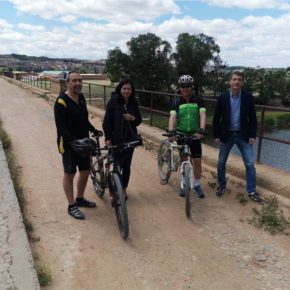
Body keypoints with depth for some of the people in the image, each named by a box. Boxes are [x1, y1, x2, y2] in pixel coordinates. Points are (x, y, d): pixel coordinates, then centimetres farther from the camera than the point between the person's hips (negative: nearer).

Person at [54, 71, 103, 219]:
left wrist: (94, 130, 15)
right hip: (68, 144, -7)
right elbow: (61, 126, -21)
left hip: (83, 142, 8)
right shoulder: (62, 101, -16)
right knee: (69, 174, 5)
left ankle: (80, 199, 34)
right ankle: (72, 206, 18)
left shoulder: (81, 97, 7)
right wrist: (74, 140, -31)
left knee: (85, 172, 14)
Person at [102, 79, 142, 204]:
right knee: (117, 165, -6)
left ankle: (123, 189, 25)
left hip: (130, 139, 4)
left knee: (127, 165, 10)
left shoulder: (133, 103, 4)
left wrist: (133, 118, -15)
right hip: (116, 139, -4)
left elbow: (139, 120, 8)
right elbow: (107, 121, -7)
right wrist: (107, 138, -12)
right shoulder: (113, 102, -7)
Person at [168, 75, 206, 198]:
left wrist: (201, 130, -33)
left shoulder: (198, 101, -5)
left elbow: (202, 115, -17)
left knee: (197, 161, 2)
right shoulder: (177, 102, -4)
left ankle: (197, 185, 19)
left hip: (195, 134, 0)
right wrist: (171, 132, -32)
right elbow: (172, 117, -16)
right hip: (181, 134, 0)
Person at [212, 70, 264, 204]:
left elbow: (253, 118, 1)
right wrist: (216, 135, -4)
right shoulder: (222, 98, -6)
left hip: (243, 135, 0)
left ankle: (252, 192, 14)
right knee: (221, 162, 9)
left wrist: (252, 135, -5)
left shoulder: (248, 97, -4)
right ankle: (222, 185, 31)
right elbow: (216, 118, -1)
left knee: (250, 163, 1)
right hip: (226, 135, 0)